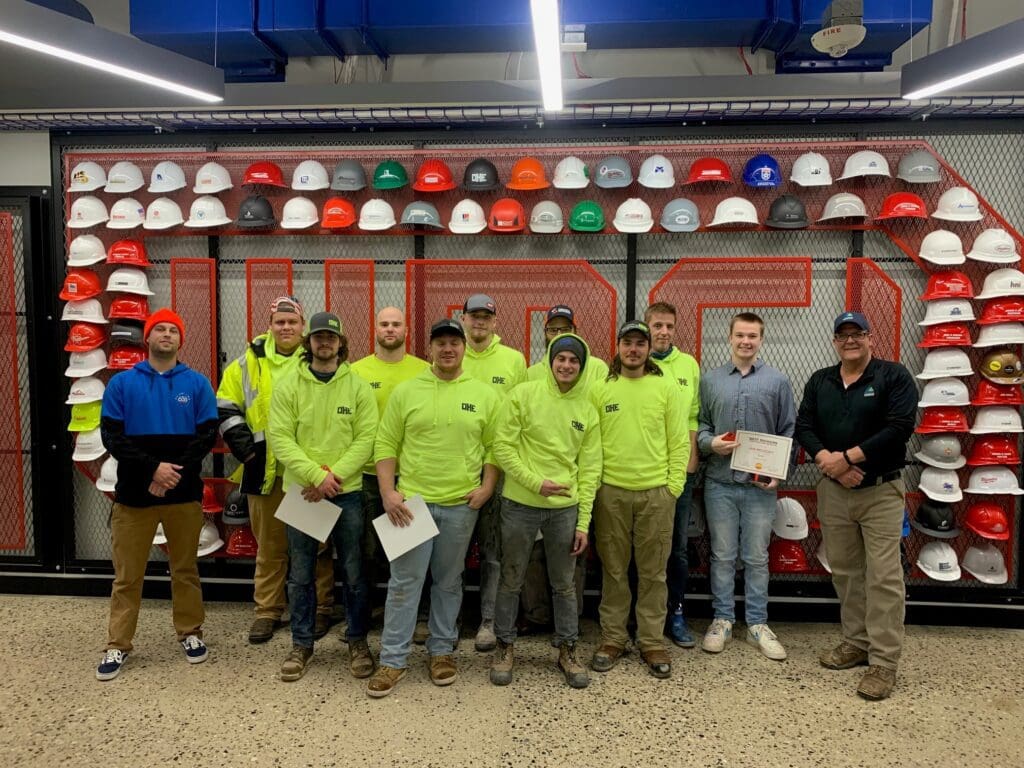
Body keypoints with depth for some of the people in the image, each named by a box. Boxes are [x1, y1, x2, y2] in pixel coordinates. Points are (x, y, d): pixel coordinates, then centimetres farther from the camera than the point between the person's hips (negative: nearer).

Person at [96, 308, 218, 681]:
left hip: (184, 493, 0)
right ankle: (117, 645, 20)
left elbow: (207, 435, -2)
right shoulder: (122, 383, 2)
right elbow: (111, 436, -5)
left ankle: (190, 633, 27)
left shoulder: (197, 383, 2)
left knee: (185, 569, 12)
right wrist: (153, 468, -16)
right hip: (134, 493, 0)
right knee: (127, 575, 8)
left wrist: (175, 473, -13)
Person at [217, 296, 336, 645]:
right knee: (269, 545, 12)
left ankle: (320, 609, 22)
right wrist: (244, 447, 1)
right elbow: (226, 406, 11)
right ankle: (268, 611, 25)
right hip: (265, 471, 2)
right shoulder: (249, 361, 6)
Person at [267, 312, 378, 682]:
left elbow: (366, 438, -6)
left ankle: (358, 641, 25)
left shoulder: (358, 386, -1)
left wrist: (335, 475, -17)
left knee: (353, 572, 8)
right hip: (300, 492, 1)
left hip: (347, 492, 0)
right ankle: (301, 644, 28)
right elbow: (280, 438, -8)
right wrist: (317, 476, -18)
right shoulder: (287, 386, 0)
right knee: (300, 574, 12)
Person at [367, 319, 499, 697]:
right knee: (404, 583, 3)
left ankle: (441, 650, 29)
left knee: (448, 583, 13)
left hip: (461, 505, 1)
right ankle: (393, 660, 15)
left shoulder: (483, 394, 2)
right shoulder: (405, 391, 0)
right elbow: (386, 444, 0)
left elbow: (493, 446, 6)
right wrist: (388, 492, -8)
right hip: (412, 500, -1)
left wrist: (487, 486, -6)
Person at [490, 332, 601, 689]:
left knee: (565, 584, 13)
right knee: (512, 581, 11)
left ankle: (567, 650, 30)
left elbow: (590, 469, 4)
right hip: (520, 504, -2)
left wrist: (583, 522, 1)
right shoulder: (523, 395, -6)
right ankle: (505, 647, 28)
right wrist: (536, 482, -17)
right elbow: (503, 446, -8)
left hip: (565, 508, 3)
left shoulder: (588, 411, 4)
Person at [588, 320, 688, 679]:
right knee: (613, 570, 10)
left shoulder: (667, 388, 1)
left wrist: (673, 487, -4)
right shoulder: (599, 390, 3)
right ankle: (612, 638, 24)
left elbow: (679, 442, 1)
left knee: (653, 572, 8)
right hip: (610, 492, 1)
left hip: (656, 492, 0)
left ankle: (652, 641, 22)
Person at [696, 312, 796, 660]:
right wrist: (710, 443, -11)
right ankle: (722, 619, 22)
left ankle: (758, 624, 21)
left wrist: (779, 471, -6)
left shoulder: (777, 381, 3)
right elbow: (698, 425, 10)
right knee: (722, 556, 9)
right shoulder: (710, 380, 5)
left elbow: (788, 432, 4)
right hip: (719, 483, 1)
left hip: (760, 485, 0)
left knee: (757, 558, 9)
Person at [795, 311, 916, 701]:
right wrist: (827, 461, -15)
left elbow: (899, 428, -16)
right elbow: (803, 427, 3)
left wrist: (847, 457, -17)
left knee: (883, 577, -4)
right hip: (832, 491, 5)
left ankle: (884, 662, 4)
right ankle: (856, 643, 26)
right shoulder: (819, 381, 10)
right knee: (844, 572, 12)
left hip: (881, 491, -5)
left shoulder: (894, 376, -5)